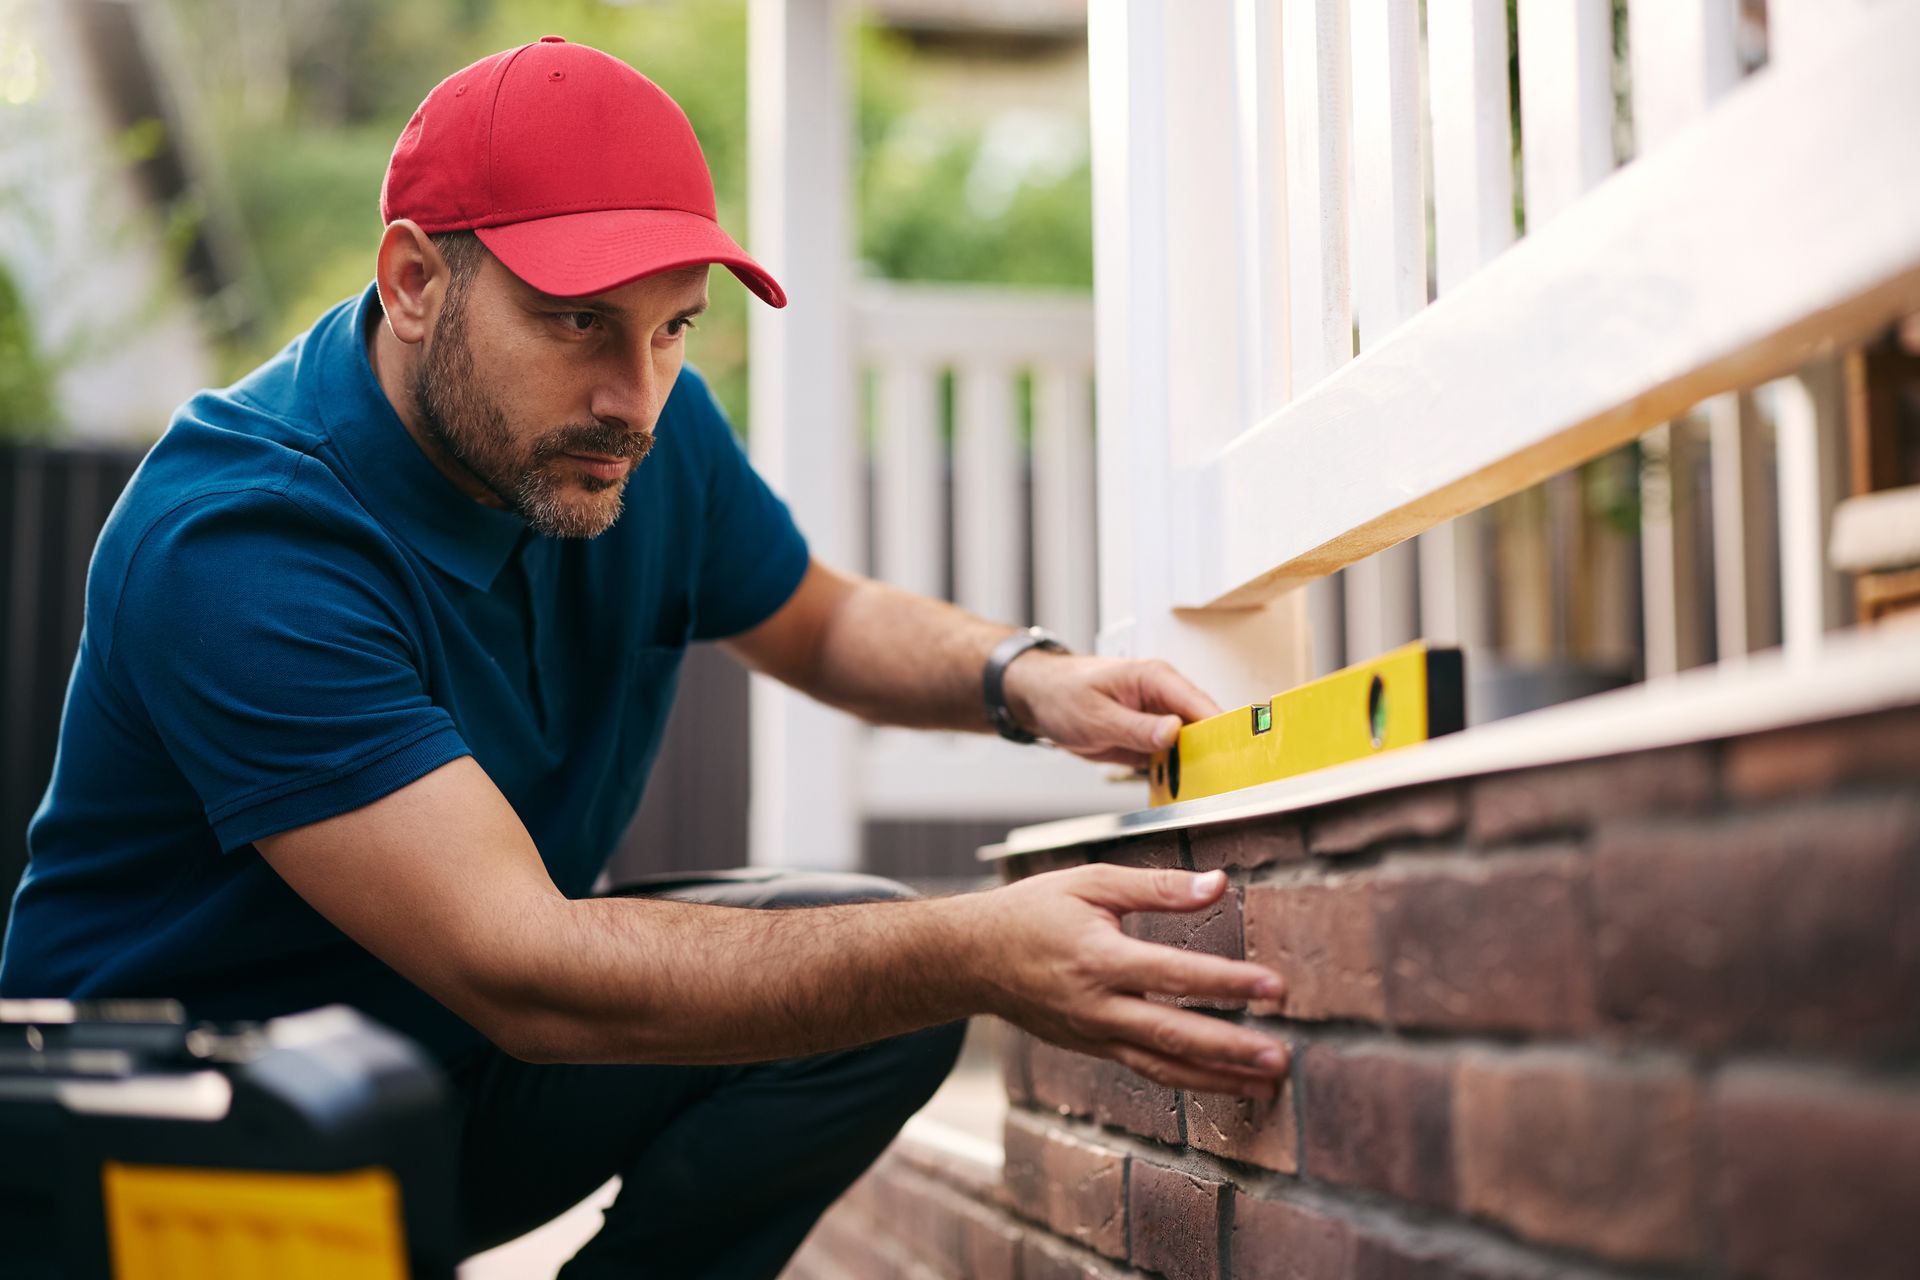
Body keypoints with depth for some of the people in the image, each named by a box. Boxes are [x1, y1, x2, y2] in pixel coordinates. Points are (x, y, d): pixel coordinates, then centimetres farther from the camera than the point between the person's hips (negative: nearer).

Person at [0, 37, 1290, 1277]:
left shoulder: (645, 431, -7)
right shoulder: (232, 550, -30)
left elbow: (822, 621, 12)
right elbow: (515, 970, -36)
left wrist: (1020, 677, -11)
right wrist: (978, 954, -44)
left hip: (470, 1067, 7)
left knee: (880, 958, -14)